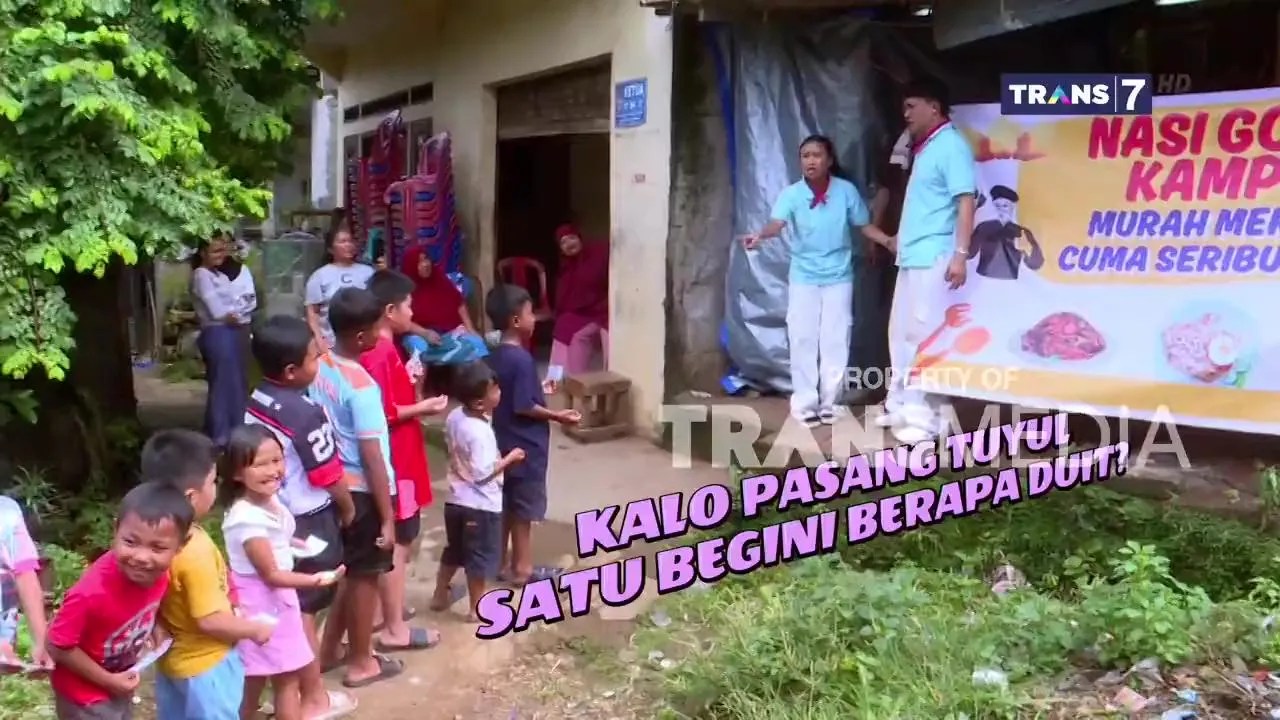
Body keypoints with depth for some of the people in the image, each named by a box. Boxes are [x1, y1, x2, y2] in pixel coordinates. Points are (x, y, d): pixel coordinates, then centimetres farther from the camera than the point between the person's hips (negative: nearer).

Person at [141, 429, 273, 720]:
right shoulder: (195, 551, -30)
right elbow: (209, 620, -26)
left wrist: (229, 607, 11)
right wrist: (255, 630, -12)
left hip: (173, 659, 8)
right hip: (205, 665, -8)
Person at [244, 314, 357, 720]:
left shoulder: (255, 403, -1)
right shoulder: (307, 414, -25)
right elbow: (329, 476, -16)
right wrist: (347, 507, 2)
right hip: (309, 521, -7)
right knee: (305, 608, 5)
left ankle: (291, 681, 33)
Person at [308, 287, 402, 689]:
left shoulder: (319, 367, -1)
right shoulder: (362, 386, -25)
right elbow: (372, 458, -23)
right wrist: (387, 517, -17)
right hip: (362, 490, -8)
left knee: (346, 571, 22)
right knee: (365, 576, 9)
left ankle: (328, 650, 34)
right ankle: (361, 663, 23)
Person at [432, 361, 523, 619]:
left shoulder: (454, 417, -2)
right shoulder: (479, 432, -27)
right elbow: (482, 474, -24)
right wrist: (509, 459, -12)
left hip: (457, 499, 8)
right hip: (482, 505, -8)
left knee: (454, 551, 23)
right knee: (481, 557, 8)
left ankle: (440, 595, 37)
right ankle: (477, 608, 19)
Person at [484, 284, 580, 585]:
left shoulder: (495, 355, 5)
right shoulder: (521, 359, -21)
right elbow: (523, 407, -22)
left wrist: (539, 391, 20)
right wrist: (556, 415, -11)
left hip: (504, 443, 8)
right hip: (525, 446, -8)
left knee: (507, 505, 16)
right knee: (524, 508, 3)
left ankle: (503, 563, 25)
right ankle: (521, 568, 13)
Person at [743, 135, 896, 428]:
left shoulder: (846, 190, -5)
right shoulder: (791, 194, -9)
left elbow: (864, 225, 5)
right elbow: (777, 223, -25)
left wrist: (888, 240, -10)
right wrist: (760, 235, -46)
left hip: (838, 277, 0)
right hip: (804, 277, 0)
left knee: (835, 341, 3)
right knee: (803, 341, 0)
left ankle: (829, 403, 13)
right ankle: (805, 404, 8)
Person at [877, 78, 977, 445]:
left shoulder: (951, 146, -10)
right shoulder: (923, 149, 18)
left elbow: (966, 201, -16)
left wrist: (960, 254, -22)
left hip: (933, 258, -9)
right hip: (911, 257, 9)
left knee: (924, 336, -7)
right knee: (902, 333, 14)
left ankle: (925, 415, -2)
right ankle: (900, 406, 23)